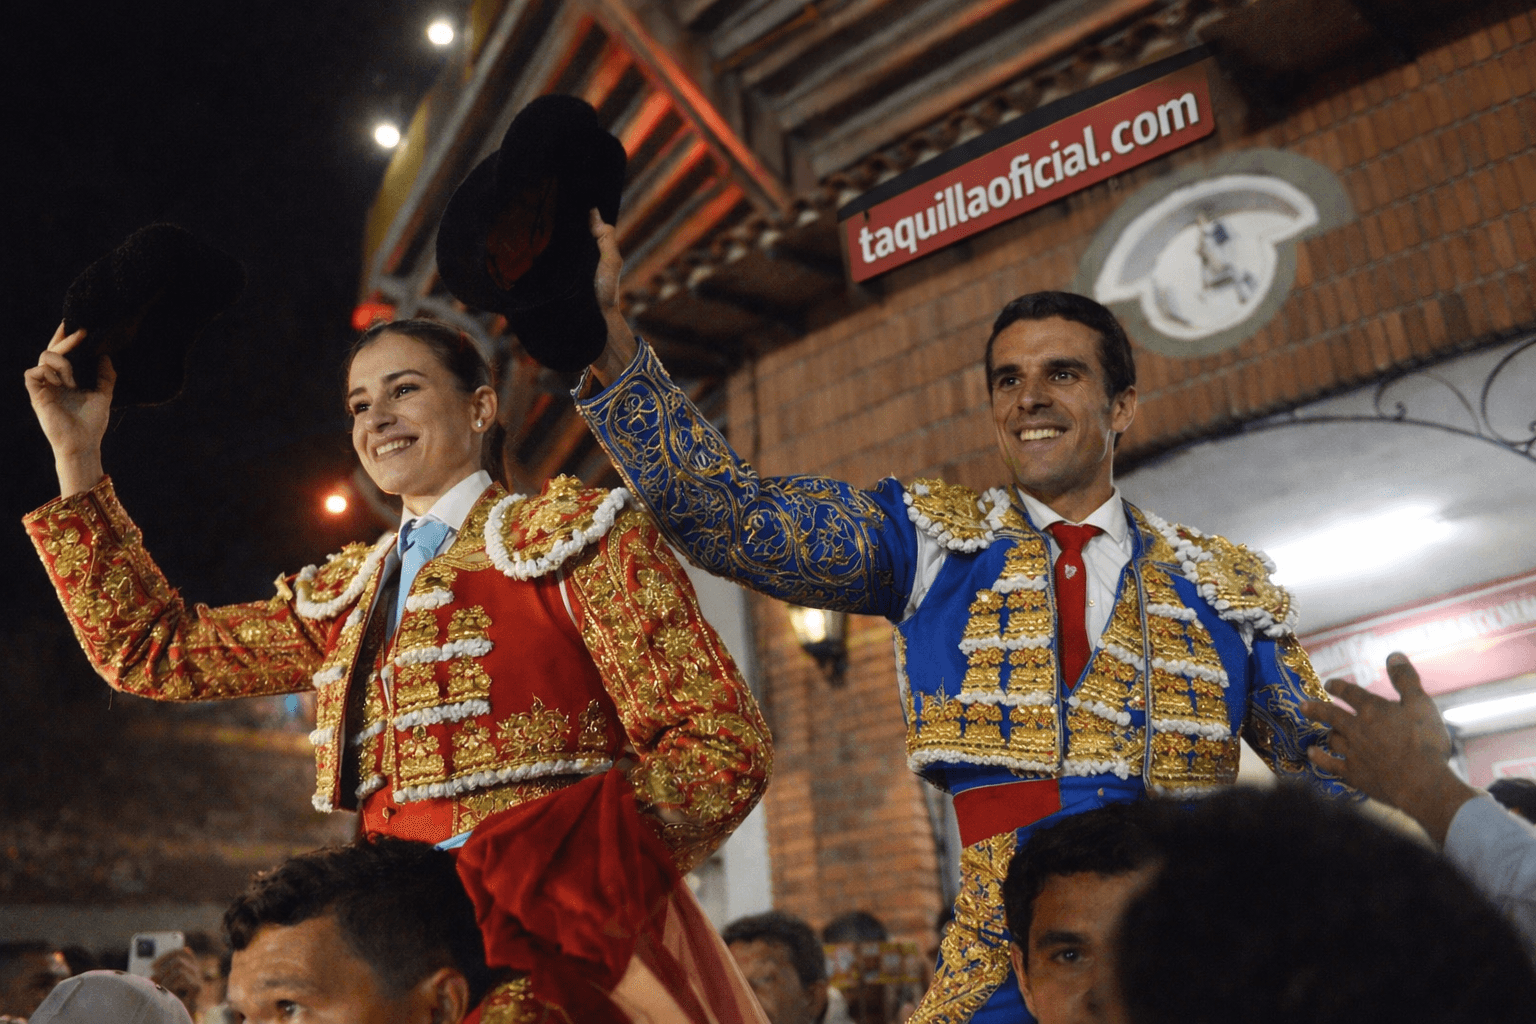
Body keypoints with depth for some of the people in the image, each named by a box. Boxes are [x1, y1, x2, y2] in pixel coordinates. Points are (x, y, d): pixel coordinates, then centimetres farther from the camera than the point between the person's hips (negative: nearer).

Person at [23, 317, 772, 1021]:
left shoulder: (569, 533, 0)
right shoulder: (343, 596, 19)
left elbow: (724, 740, -7)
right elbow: (153, 652, 20)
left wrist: (570, 876, -21)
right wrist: (77, 456, 17)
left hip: (556, 949, -5)